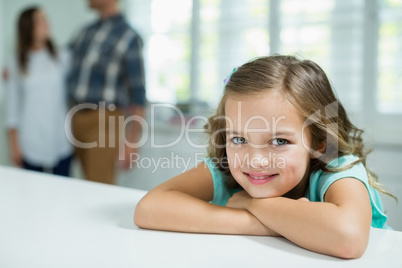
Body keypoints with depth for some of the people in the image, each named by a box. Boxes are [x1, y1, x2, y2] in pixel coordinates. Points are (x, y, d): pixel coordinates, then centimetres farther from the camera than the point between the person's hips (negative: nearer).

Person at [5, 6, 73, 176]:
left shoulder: (62, 59, 4)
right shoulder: (16, 65, 2)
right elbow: (12, 105, 4)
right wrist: (14, 144, 3)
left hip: (61, 141, 1)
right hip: (31, 143, -1)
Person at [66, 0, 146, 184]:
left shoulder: (128, 37, -6)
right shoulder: (86, 32, 12)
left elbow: (137, 93, -8)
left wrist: (132, 141, -10)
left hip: (103, 121, -6)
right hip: (76, 118, 6)